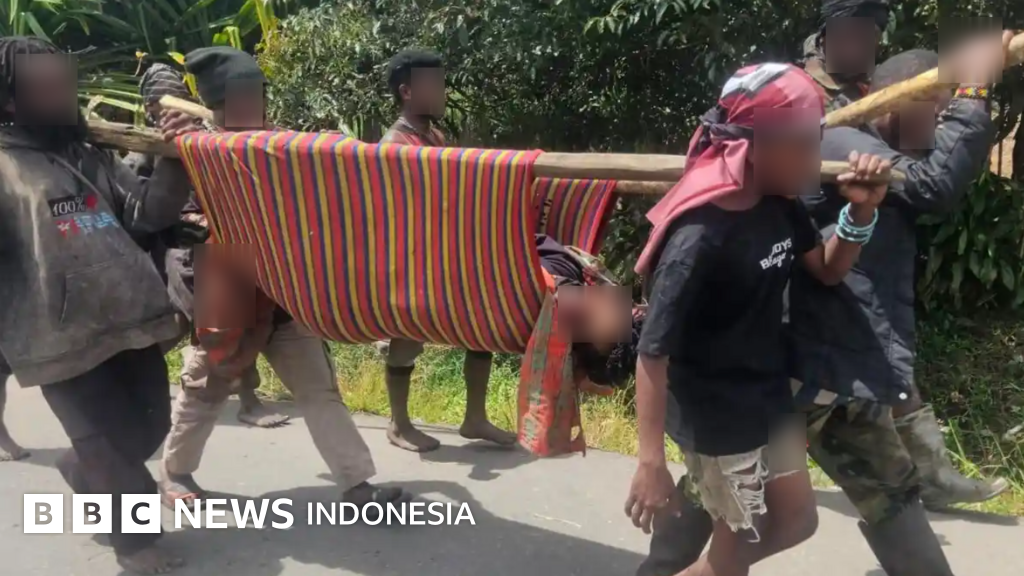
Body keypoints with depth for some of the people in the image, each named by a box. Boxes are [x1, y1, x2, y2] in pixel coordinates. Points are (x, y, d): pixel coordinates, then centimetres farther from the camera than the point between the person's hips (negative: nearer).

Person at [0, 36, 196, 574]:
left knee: (149, 427, 17)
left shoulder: (92, 159, 16)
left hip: (130, 325, 6)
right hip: (64, 342, -6)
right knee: (113, 446, 4)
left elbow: (148, 213, 7)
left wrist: (172, 162, -8)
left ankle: (80, 471, 49)